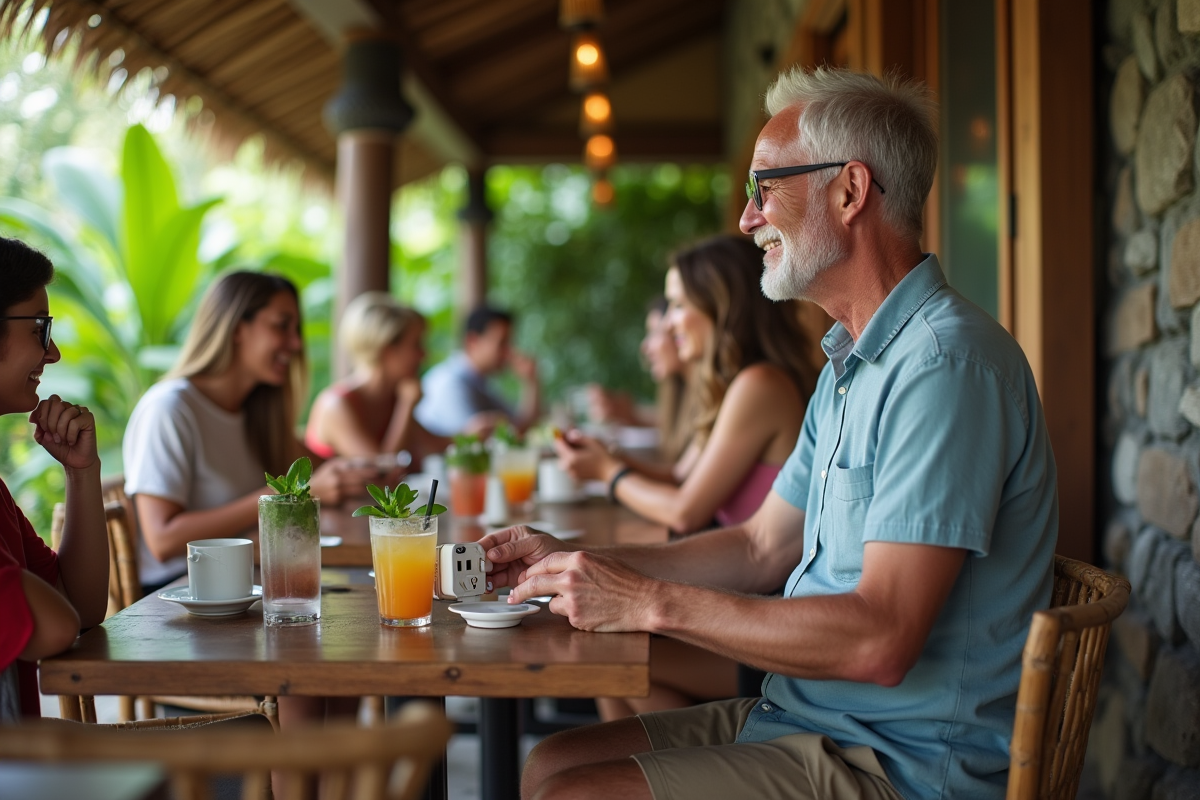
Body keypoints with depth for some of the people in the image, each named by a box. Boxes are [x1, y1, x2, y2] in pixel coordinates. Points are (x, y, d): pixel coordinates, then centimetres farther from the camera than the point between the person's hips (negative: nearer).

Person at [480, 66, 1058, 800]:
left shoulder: (946, 362, -21)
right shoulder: (850, 365, 14)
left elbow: (879, 642, -27)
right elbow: (762, 548, 17)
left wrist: (652, 601, -21)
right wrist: (575, 563, 7)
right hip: (806, 714, 9)